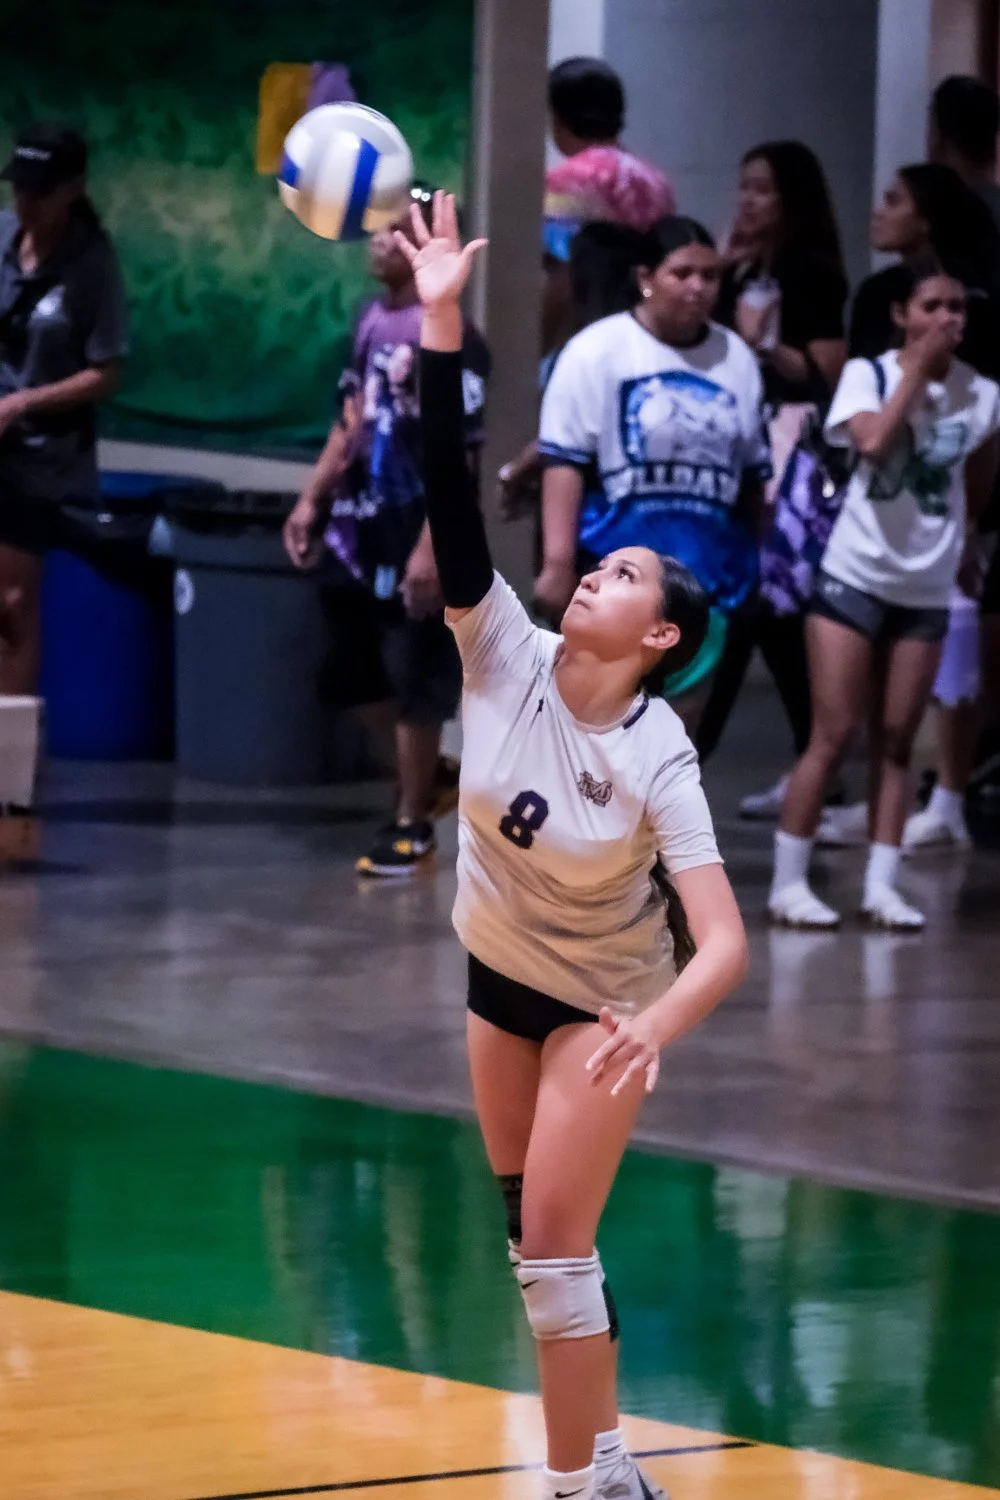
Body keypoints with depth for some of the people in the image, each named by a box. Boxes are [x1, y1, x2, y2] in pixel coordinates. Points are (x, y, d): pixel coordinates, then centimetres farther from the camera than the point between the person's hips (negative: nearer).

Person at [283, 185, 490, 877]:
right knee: (356, 674, 15)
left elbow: (459, 452, -19)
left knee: (415, 681, 1)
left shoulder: (449, 339, -16)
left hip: (413, 536, -9)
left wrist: (431, 546, -23)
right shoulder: (372, 320, 10)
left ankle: (412, 824, 12)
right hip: (358, 528, 9)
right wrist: (313, 501, 14)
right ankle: (436, 776, 34)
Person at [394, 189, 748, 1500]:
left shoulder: (659, 761, -27)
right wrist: (441, 325, -38)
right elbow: (453, 504, -28)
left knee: (553, 1243, -11)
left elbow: (723, 944, -34)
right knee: (529, 1226, 16)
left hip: (603, 1002, -5)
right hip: (498, 973, 5)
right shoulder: (508, 660, -17)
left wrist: (654, 1032, -55)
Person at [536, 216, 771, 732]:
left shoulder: (736, 358, 10)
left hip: (703, 574, 5)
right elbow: (564, 462, -9)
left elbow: (751, 472, 17)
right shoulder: (598, 350, -5)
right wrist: (558, 562, -15)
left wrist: (754, 563, 17)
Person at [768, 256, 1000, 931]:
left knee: (896, 743, 6)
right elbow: (872, 442, -27)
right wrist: (917, 369, -20)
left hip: (927, 591, 3)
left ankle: (882, 887, 8)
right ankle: (788, 882, 3)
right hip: (856, 577, -3)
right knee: (832, 737, -4)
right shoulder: (868, 374, -7)